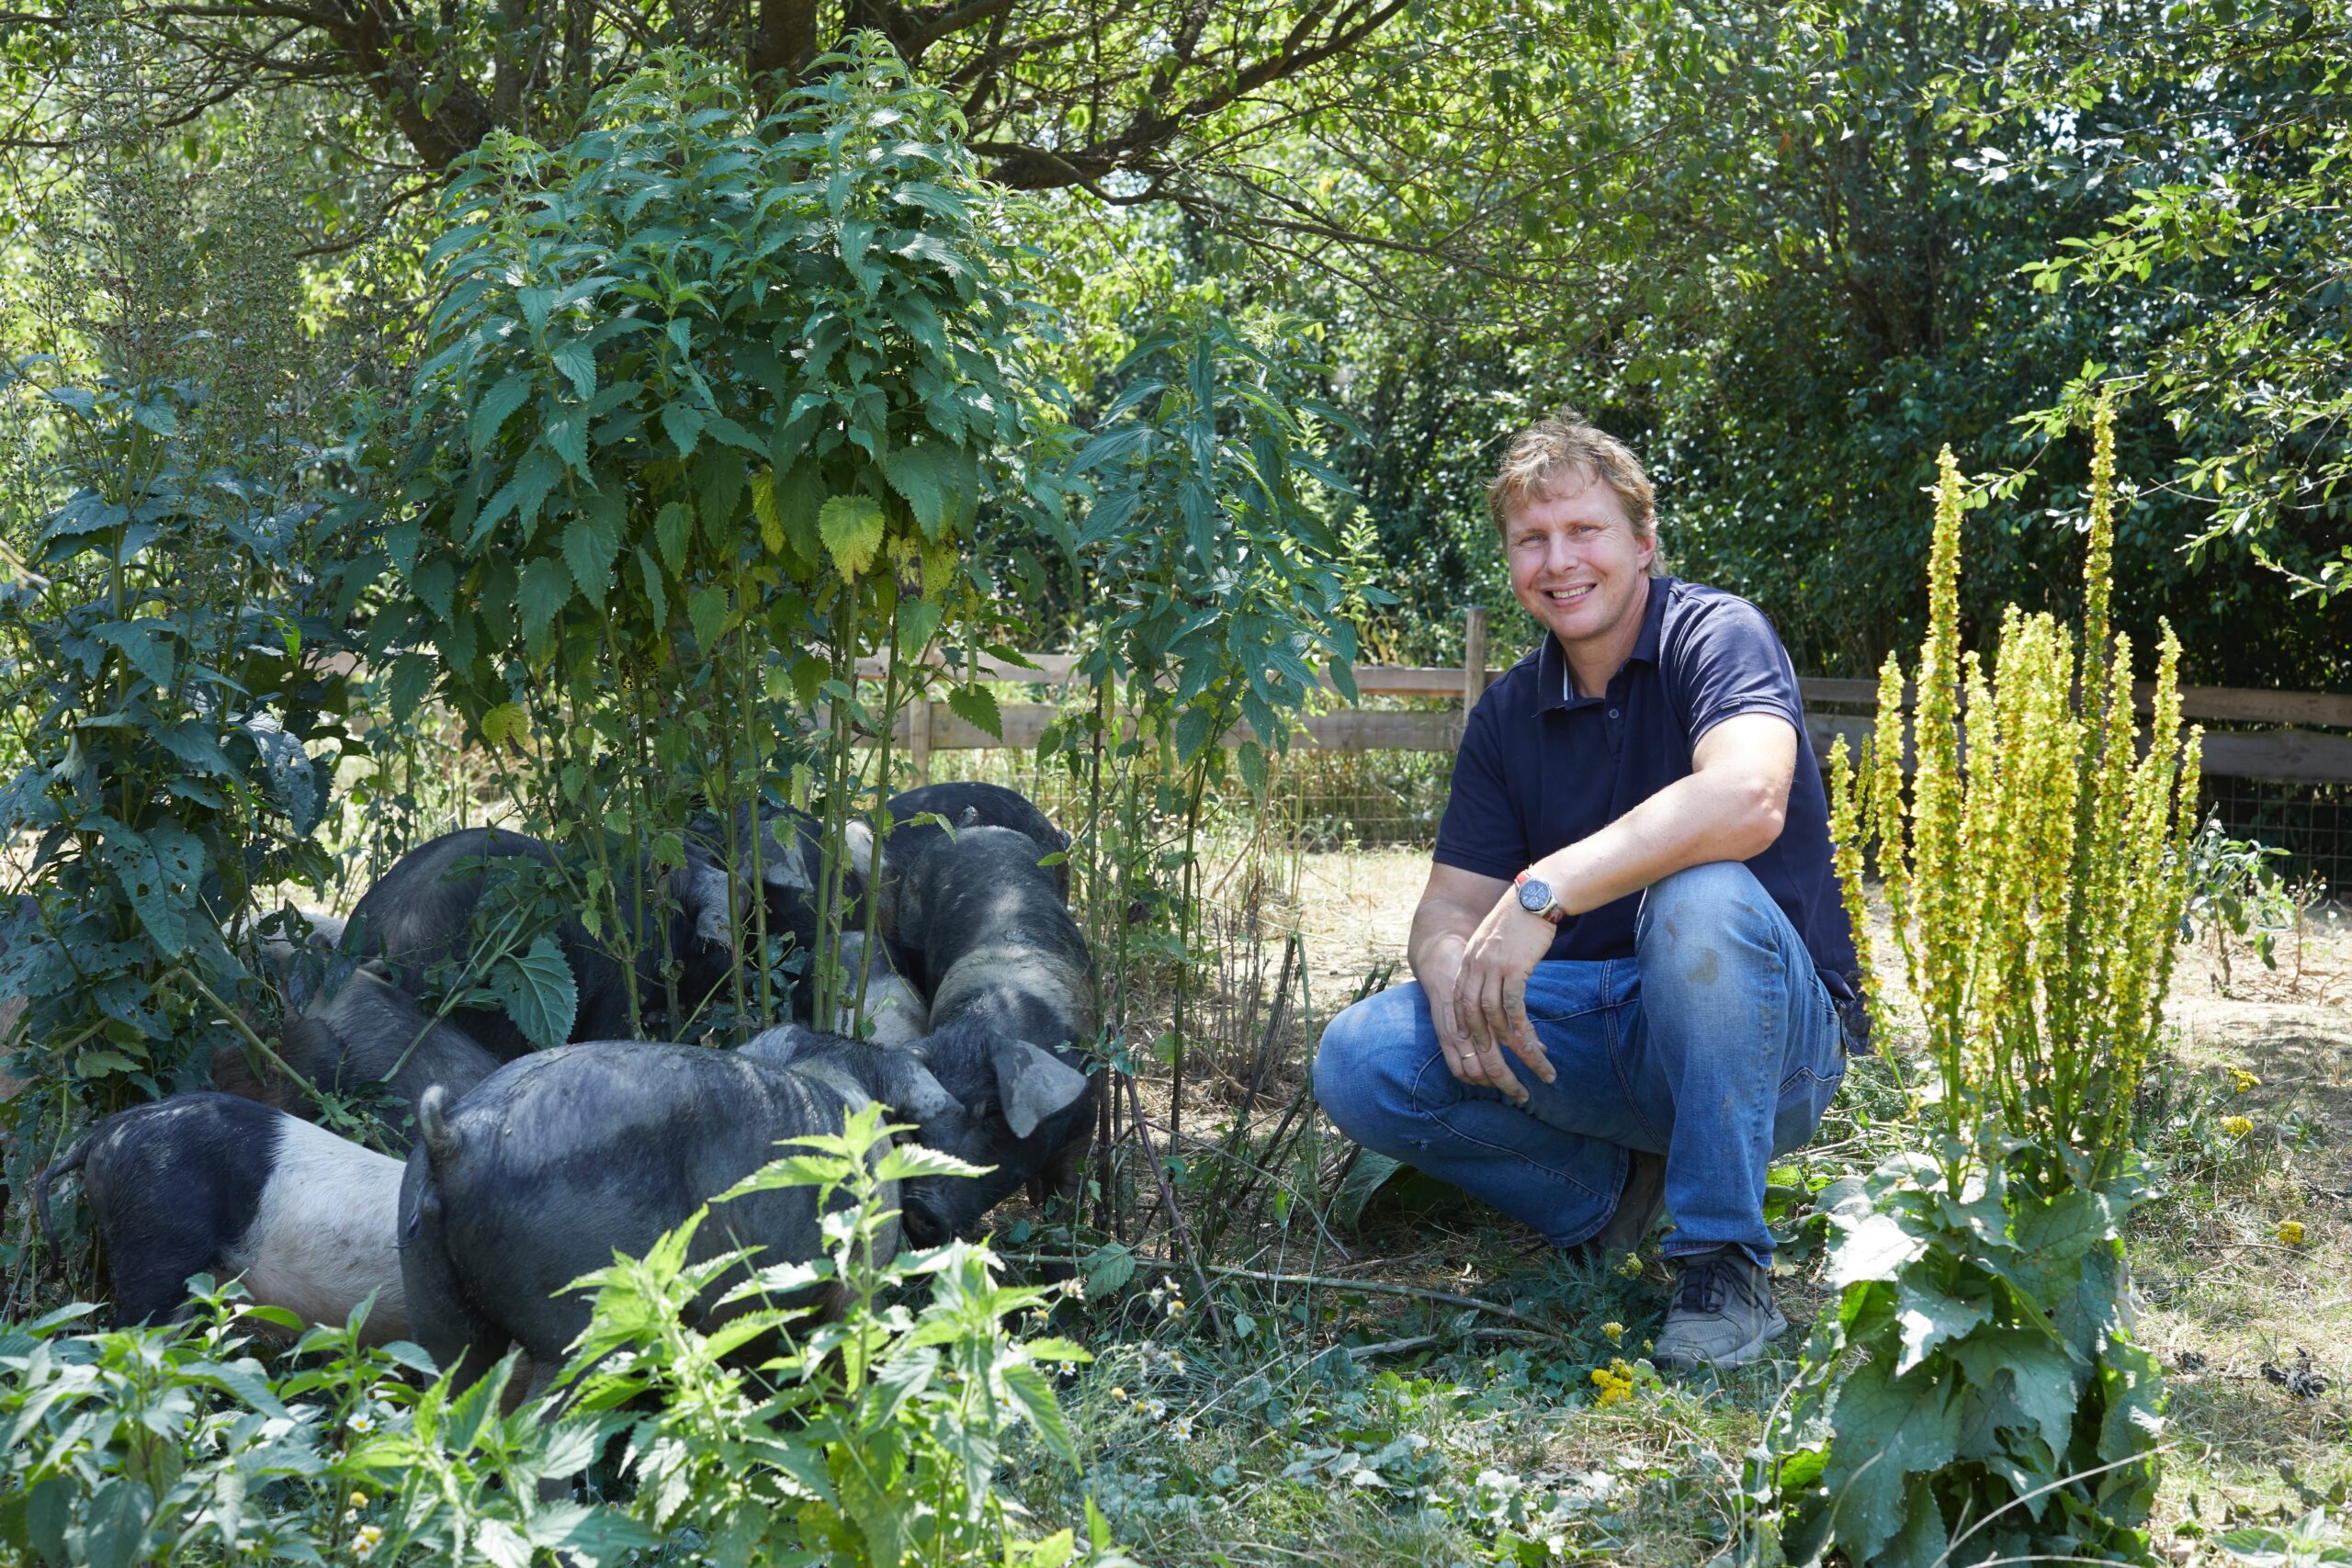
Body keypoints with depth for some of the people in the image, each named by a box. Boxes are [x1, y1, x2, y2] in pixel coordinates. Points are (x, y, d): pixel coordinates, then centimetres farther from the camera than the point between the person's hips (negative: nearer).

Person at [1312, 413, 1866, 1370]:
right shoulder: (1508, 715, 8)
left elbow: (1749, 798, -32)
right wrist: (1454, 976, -22)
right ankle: (1613, 1192, 2)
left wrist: (1545, 892, -37)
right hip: (1590, 1038, 5)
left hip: (1767, 1036, -5)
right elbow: (1449, 906, 4)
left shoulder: (1716, 634, -10)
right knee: (1361, 1060, -17)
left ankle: (1725, 1264, -25)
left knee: (1704, 898, -38)